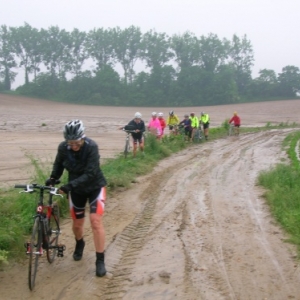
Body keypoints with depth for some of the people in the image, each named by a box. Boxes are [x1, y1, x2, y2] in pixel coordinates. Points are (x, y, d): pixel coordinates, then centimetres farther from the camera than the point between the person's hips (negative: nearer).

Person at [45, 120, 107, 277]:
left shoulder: (91, 147, -29)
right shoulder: (63, 147, -18)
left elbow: (90, 174, -33)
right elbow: (58, 164, 3)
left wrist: (69, 185, -41)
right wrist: (53, 178, -15)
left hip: (94, 186, -3)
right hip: (76, 189, 3)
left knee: (95, 220, -16)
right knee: (77, 223, 11)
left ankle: (100, 260, -6)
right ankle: (79, 244, 46)